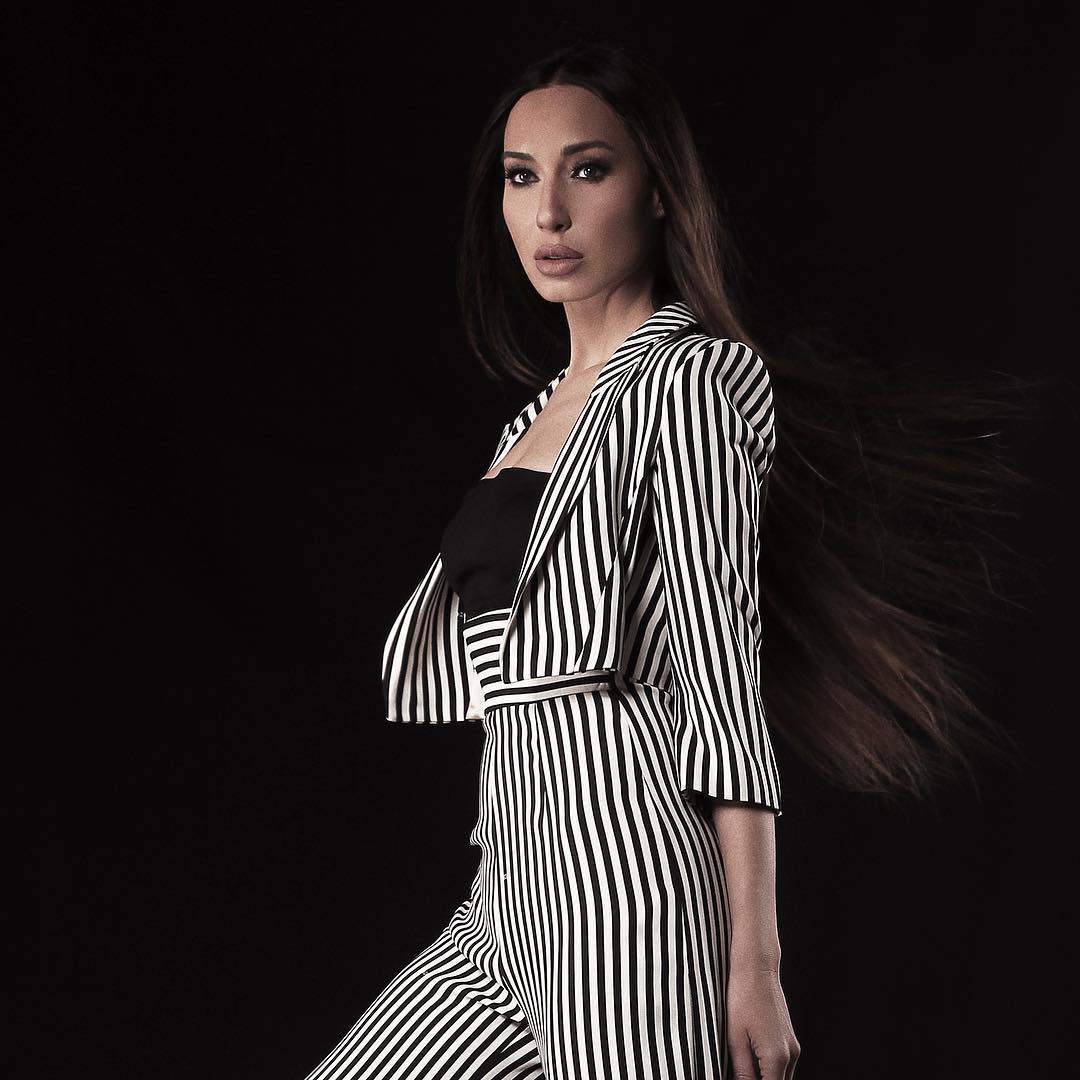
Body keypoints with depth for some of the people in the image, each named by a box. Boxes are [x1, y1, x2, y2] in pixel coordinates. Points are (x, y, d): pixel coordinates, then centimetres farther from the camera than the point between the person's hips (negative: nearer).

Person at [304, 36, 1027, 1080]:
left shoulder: (688, 379, -7)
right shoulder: (544, 413, 19)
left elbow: (722, 674, -14)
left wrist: (753, 961, -17)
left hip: (622, 865, -9)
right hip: (517, 878, 9)